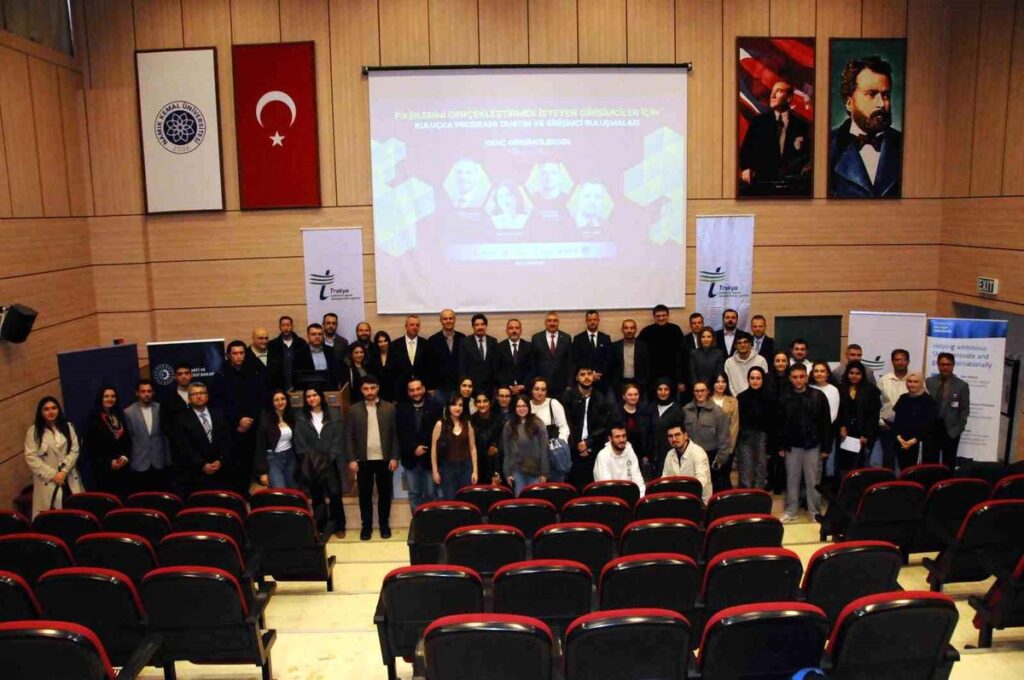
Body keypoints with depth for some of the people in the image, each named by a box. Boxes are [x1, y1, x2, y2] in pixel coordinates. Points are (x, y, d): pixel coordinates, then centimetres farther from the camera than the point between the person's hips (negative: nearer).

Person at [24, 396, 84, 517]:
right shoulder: (33, 431, 0)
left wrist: (64, 471, -11)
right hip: (47, 481, -2)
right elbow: (31, 458, -6)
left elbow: (74, 450, 2)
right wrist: (52, 474, -10)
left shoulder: (68, 427, 9)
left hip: (69, 479, 3)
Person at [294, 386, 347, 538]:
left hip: (331, 464, 0)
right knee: (317, 498, 4)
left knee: (335, 495, -4)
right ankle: (321, 528, 14)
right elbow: (300, 445, 1)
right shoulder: (301, 420, 6)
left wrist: (329, 458, -11)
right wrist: (312, 460, -10)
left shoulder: (333, 417, 6)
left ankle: (338, 526, 9)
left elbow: (338, 440, 0)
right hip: (311, 466, 1)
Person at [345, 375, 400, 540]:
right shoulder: (354, 410, 1)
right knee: (365, 494, 7)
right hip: (363, 460, 0)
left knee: (384, 493, 8)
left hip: (384, 459, 0)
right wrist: (351, 459, -6)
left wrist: (394, 457, -5)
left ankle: (384, 524, 23)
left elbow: (395, 434, 1)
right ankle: (366, 526, 20)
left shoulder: (389, 408, 0)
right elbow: (349, 437, 1)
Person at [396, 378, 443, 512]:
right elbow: (400, 433, -2)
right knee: (414, 494, 8)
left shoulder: (435, 407, 0)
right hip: (410, 458, 2)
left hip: (430, 457, -2)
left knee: (431, 493, 1)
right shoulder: (401, 408, 5)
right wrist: (414, 448, -13)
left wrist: (425, 448, -11)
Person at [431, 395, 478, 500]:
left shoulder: (467, 425, 5)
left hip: (466, 467, 2)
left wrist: (475, 471, 3)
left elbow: (473, 449, 7)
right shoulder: (440, 424, -3)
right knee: (450, 501, 2)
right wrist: (435, 471, -5)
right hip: (447, 467, -2)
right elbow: (434, 449, -2)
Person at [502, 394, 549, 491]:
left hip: (535, 470, -2)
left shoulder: (537, 424, -3)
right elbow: (506, 451, 5)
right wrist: (507, 472, 1)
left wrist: (544, 472, -7)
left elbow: (544, 449, -4)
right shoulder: (509, 426, 3)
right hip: (517, 470, 2)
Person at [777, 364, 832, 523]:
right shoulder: (785, 398, 1)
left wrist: (826, 447, -5)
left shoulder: (818, 396, -4)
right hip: (792, 445, 1)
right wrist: (781, 446, 2)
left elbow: (825, 423, -3)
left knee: (813, 480, 6)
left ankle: (815, 511, 18)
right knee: (792, 479, 8)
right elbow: (780, 424, 4)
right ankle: (791, 511, 18)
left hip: (813, 445, -1)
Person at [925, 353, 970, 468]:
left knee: (948, 465, 4)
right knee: (930, 462, 3)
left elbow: (964, 410, 0)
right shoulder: (929, 382, 8)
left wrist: (958, 429, -8)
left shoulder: (962, 385, 1)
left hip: (950, 430, -2)